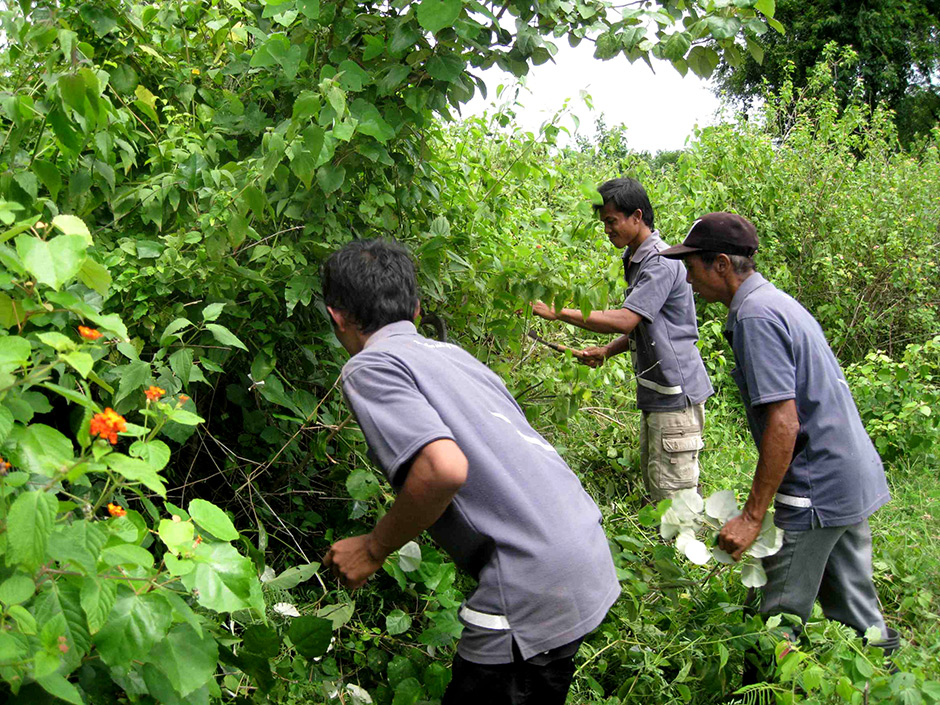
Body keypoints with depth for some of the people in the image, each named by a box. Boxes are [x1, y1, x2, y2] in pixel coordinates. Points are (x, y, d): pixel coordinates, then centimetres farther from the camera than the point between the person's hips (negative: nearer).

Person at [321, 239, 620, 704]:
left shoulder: (369, 366, -6)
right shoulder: (451, 353, 19)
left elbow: (444, 467, -22)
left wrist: (372, 550, -7)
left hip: (533, 592, -8)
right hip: (590, 565, 8)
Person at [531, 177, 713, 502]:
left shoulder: (660, 262, -17)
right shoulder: (634, 261, 15)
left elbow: (625, 320, -26)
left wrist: (559, 312, -23)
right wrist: (606, 351, 6)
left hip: (676, 393, -10)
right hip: (656, 392, 10)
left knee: (673, 494, -7)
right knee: (655, 487, 14)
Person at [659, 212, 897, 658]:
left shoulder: (756, 316, -18)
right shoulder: (776, 302, 13)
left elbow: (784, 424, -25)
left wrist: (753, 516, -21)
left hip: (817, 488, -10)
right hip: (853, 479, 10)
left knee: (782, 621, -1)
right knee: (855, 611, 19)